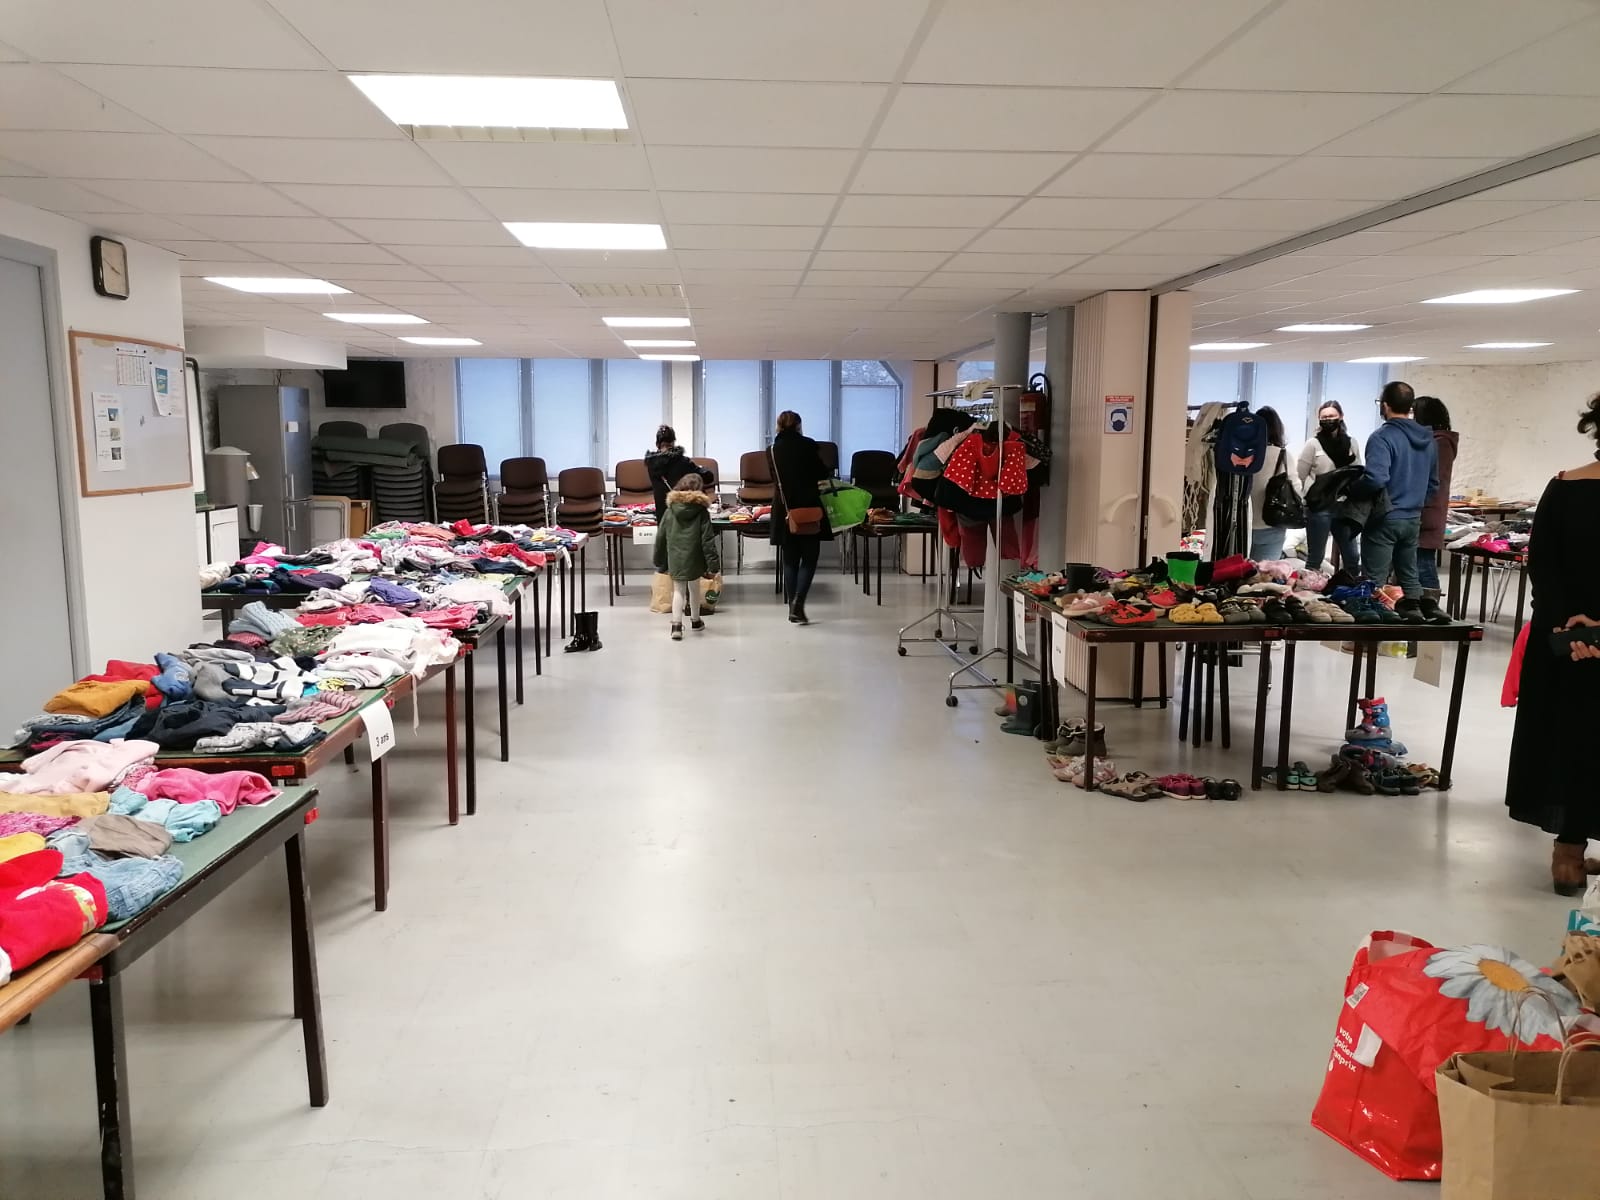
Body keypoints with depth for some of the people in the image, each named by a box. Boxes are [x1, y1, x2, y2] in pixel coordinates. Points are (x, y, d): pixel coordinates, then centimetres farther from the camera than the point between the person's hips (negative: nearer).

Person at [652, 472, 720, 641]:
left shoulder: (670, 511, -1)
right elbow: (708, 540, -11)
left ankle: (676, 625, -7)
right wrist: (712, 564, -8)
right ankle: (695, 621, 36)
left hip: (675, 559, 1)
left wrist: (660, 562, 13)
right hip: (694, 558, -1)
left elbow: (660, 538, 3)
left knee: (678, 590, 9)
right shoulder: (702, 512, -8)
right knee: (694, 589, 18)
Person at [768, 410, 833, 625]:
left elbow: (775, 479, 12)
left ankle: (793, 607, 10)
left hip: (784, 509, 3)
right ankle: (798, 602, -14)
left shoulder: (773, 450, 4)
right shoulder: (807, 445, -6)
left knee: (790, 560, 10)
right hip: (809, 507, -3)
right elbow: (822, 473, 0)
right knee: (809, 558, 3)